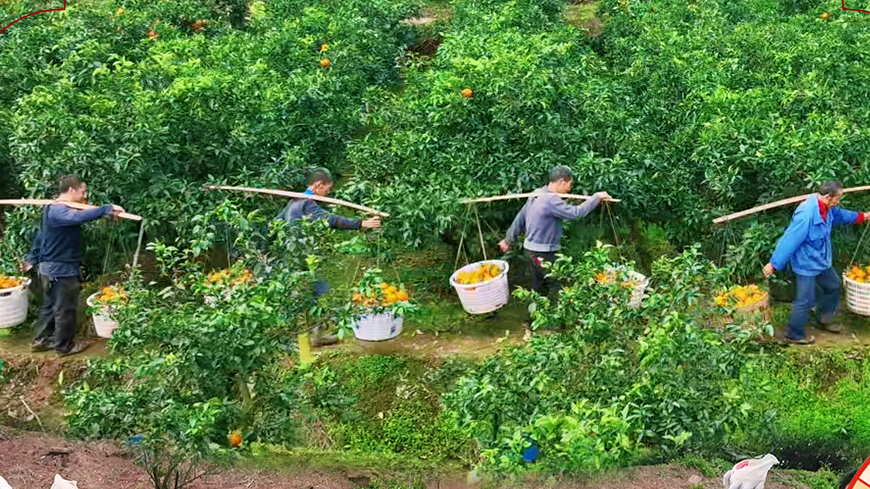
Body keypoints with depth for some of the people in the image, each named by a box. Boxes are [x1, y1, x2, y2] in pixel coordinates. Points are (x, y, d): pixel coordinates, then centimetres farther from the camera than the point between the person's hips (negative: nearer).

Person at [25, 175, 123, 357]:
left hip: (50, 267, 11)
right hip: (61, 270, -11)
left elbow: (41, 235, 21)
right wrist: (106, 209, -46)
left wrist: (33, 259, 29)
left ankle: (41, 340, 33)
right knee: (65, 309, 4)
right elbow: (79, 217, -45)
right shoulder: (58, 211, -24)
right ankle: (64, 346, 17)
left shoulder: (53, 209, 11)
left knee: (50, 306, 22)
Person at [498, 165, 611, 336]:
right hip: (543, 252, -10)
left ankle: (530, 325, 24)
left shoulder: (537, 195, 8)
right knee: (556, 287, -1)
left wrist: (508, 239, 24)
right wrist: (596, 197, -19)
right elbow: (575, 212, -29)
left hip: (533, 249, 10)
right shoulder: (551, 200, -23)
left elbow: (520, 218, 15)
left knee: (538, 287, 17)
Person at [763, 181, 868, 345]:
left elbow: (841, 215, 22)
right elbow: (789, 240, -31)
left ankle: (824, 318, 46)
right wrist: (774, 264, -27)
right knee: (805, 300, 1)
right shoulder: (806, 214, -33)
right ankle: (794, 335, 19)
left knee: (833, 285, 25)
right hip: (806, 264, -10)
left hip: (821, 261, 10)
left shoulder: (827, 209, -4)